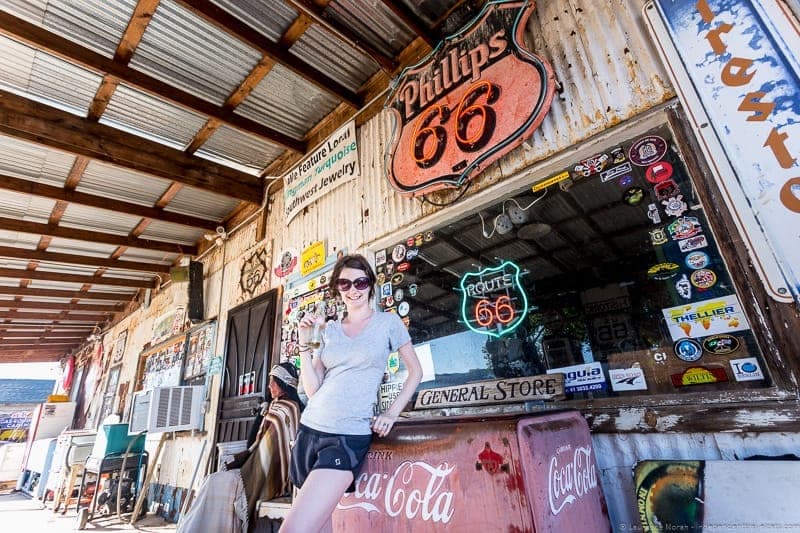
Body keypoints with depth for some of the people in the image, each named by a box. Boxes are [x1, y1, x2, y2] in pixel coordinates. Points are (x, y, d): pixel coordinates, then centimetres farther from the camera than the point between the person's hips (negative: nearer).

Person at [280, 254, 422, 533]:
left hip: (350, 435, -4)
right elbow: (312, 389, 5)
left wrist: (392, 413, -2)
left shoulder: (388, 322, 0)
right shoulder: (328, 329, 9)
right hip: (309, 429, 5)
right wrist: (304, 343, -4)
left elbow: (415, 371, 7)